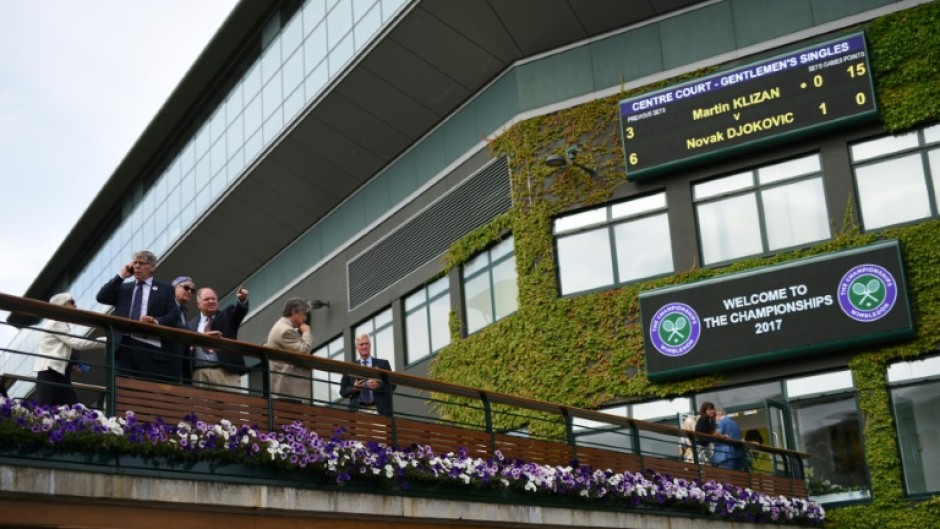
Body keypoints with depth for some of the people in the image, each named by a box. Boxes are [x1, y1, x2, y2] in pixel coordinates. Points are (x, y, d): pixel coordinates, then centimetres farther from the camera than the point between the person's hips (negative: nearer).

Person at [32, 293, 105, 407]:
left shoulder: (62, 325, 23)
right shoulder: (56, 323, -5)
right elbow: (75, 343, -17)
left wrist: (72, 365, 5)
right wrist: (104, 342, -18)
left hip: (61, 376, 9)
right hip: (50, 374, -9)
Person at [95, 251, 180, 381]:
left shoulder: (165, 288, 14)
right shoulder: (123, 288, 23)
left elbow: (174, 315, 4)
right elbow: (101, 297, 8)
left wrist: (156, 321, -17)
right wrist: (121, 276, 7)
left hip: (150, 346, -3)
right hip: (124, 346, 3)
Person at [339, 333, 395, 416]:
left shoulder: (383, 364, 13)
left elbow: (392, 385, 6)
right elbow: (343, 391, 12)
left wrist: (378, 385, -12)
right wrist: (353, 389, -8)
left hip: (379, 410, 0)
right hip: (357, 410, 0)